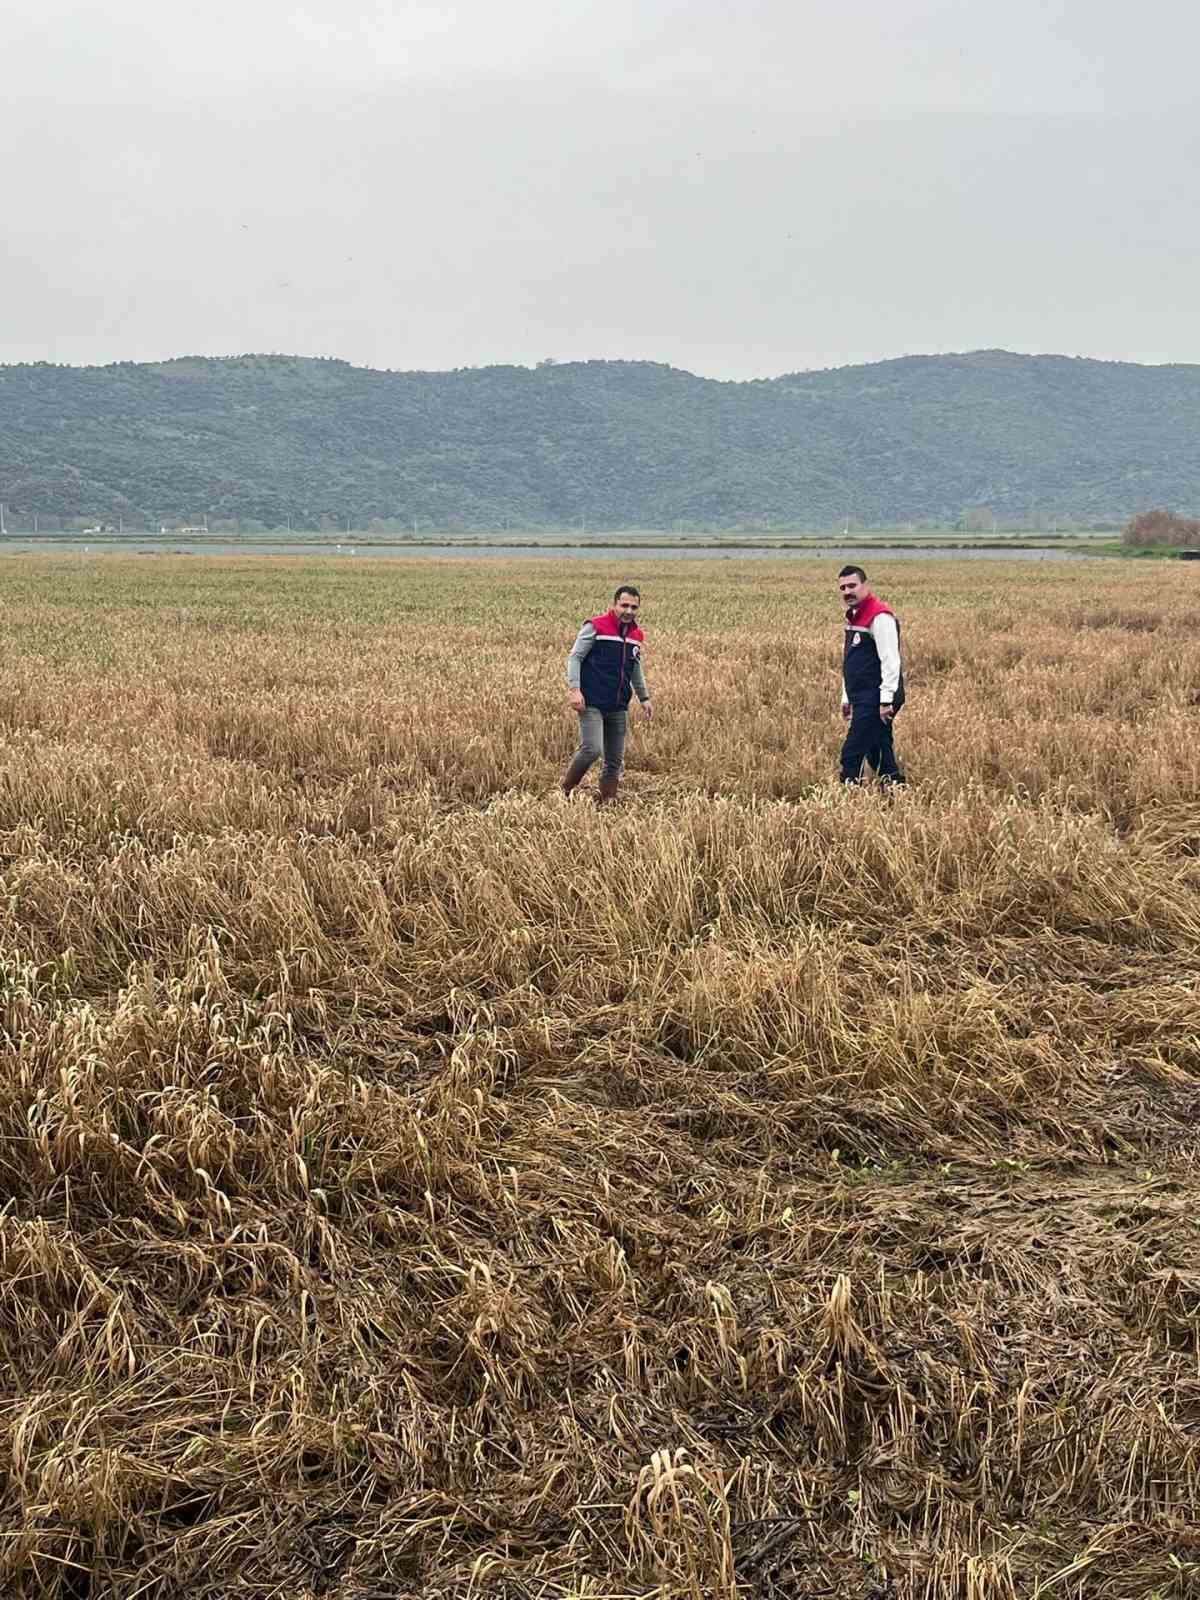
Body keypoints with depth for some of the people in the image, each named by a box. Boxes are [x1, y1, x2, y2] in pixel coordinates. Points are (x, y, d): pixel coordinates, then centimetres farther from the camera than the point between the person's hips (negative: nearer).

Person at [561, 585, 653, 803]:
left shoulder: (637, 636, 13)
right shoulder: (595, 627, -7)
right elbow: (575, 657, -7)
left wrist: (644, 698, 26)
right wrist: (574, 689, -17)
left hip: (618, 707, 7)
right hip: (592, 703, -7)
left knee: (615, 760, 7)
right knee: (591, 749, -20)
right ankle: (565, 791, -1)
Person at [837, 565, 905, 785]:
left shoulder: (879, 616, -14)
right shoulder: (854, 617, 17)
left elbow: (890, 661, -20)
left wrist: (886, 701, -24)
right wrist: (847, 698, 24)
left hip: (876, 701, -10)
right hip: (863, 700, 10)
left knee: (851, 755, -11)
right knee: (877, 757, 12)